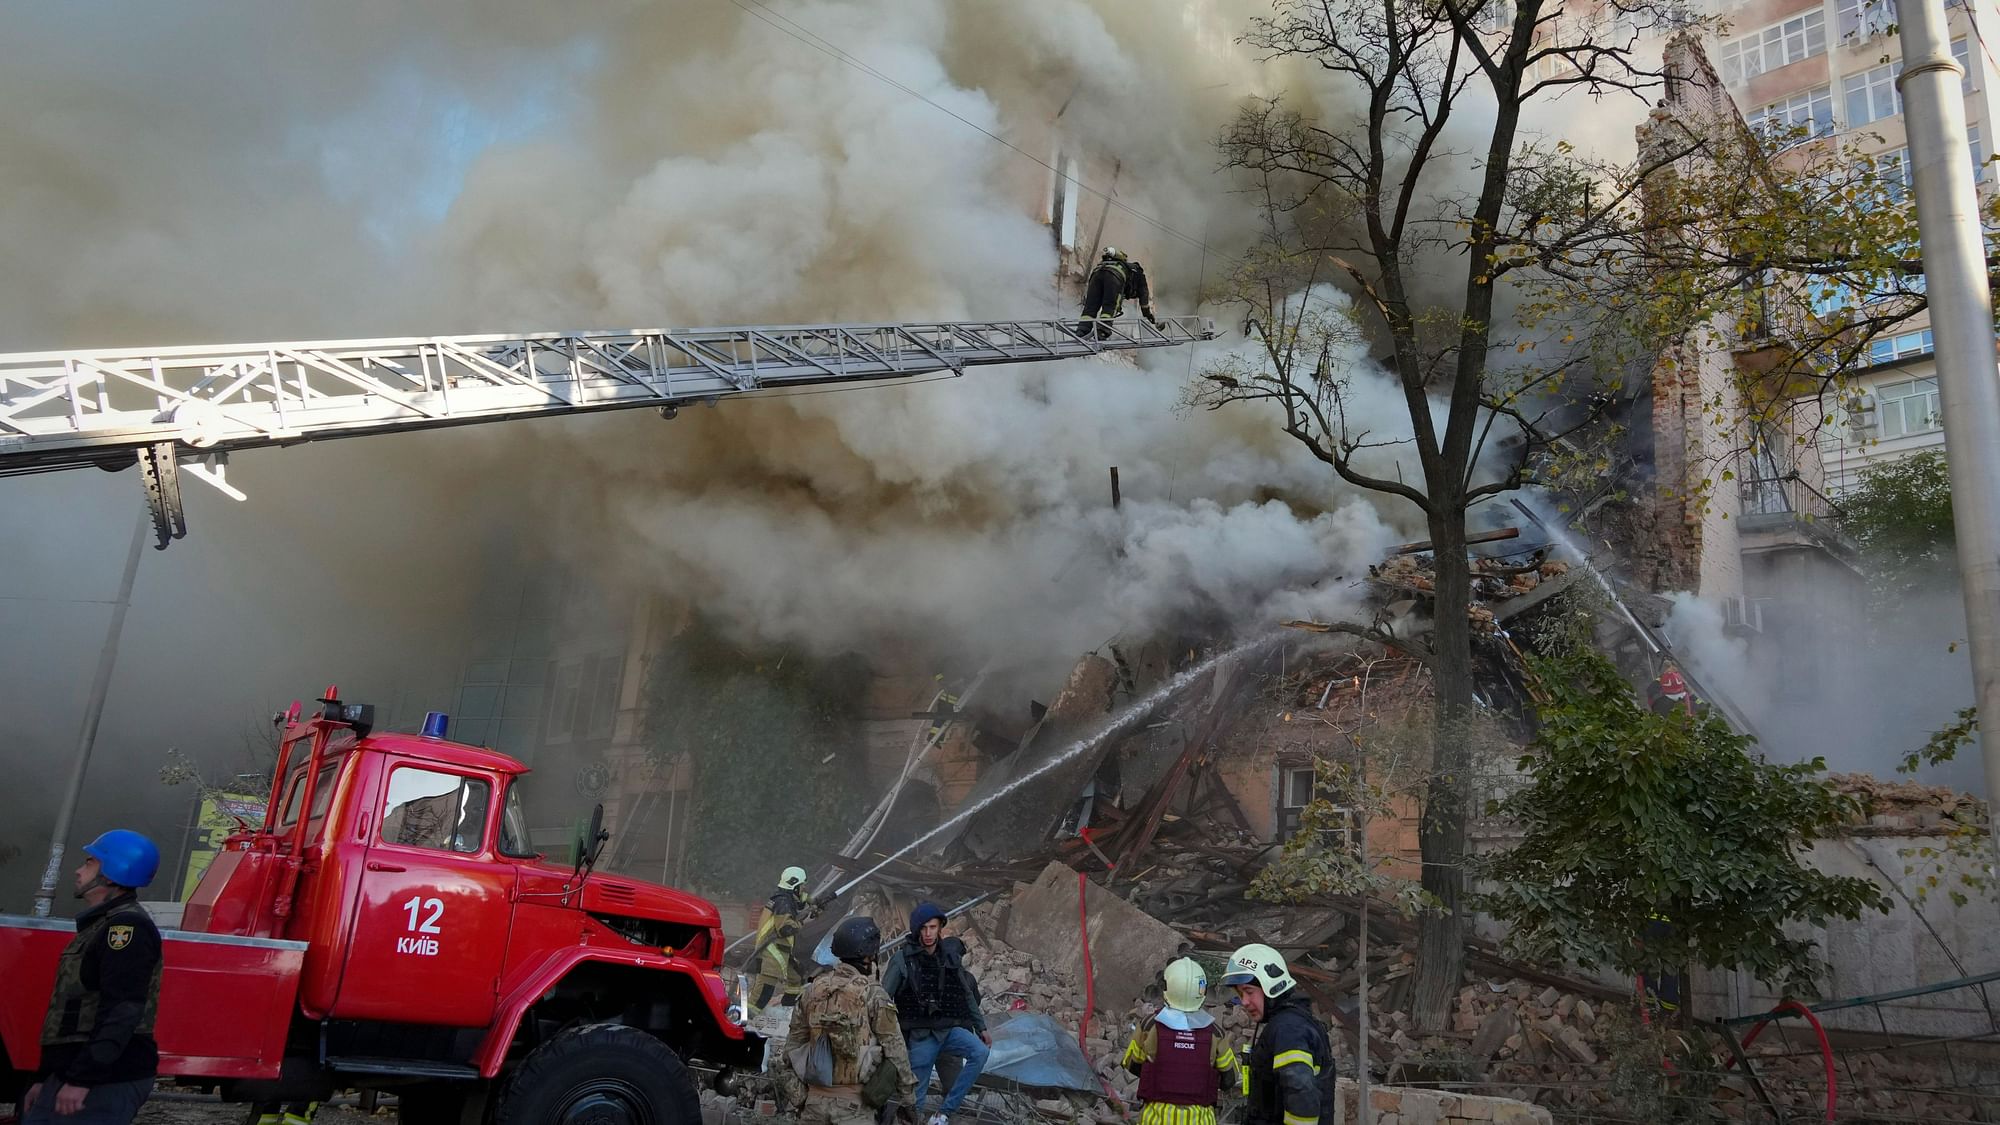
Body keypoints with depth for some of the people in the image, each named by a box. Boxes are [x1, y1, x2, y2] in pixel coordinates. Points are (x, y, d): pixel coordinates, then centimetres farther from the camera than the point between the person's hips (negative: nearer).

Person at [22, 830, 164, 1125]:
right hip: (68, 1076, 10)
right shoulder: (98, 927, 20)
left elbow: (122, 1012, -23)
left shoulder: (127, 927, -13)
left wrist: (82, 1079, -25)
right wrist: (44, 1077, 23)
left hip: (109, 1080, -10)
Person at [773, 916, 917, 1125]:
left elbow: (793, 1044, 11)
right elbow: (894, 1050, -6)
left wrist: (793, 1096, 19)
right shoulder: (874, 995, -9)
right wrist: (908, 1096, 4)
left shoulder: (812, 991, 6)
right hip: (855, 1103, -5)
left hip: (815, 1100, 5)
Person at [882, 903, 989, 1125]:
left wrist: (981, 1027, 14)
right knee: (917, 1092, -3)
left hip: (950, 1029, 3)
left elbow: (968, 996, 14)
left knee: (980, 1052, -22)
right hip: (920, 1035, -3)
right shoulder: (903, 959, -7)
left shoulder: (951, 956, 4)